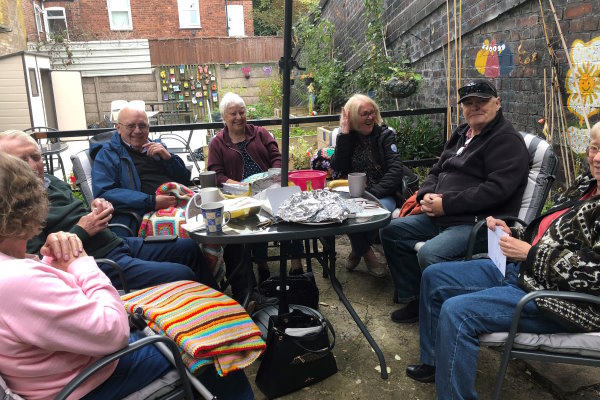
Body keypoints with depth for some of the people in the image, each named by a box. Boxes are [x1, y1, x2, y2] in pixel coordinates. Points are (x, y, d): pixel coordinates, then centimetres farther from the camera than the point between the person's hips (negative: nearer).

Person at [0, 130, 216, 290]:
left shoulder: (51, 182, 12)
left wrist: (97, 209, -1)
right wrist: (82, 231, -18)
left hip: (117, 243, 10)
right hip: (99, 264, -9)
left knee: (189, 248, 14)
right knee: (182, 275, -17)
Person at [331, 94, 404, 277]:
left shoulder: (385, 135, 3)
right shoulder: (347, 137, 9)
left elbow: (396, 169, -9)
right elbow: (338, 168, -6)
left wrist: (374, 193, -21)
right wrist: (344, 135, -11)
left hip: (382, 194, -1)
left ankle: (358, 249, -4)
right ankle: (367, 254, -5)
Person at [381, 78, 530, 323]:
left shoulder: (507, 140, -8)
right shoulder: (461, 134, 19)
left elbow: (496, 190, -20)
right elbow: (436, 172, 23)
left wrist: (445, 204, -20)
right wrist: (426, 195, -1)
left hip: (479, 223, -9)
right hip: (440, 218, 10)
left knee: (429, 254, -32)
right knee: (391, 231, 6)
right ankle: (413, 299, 11)